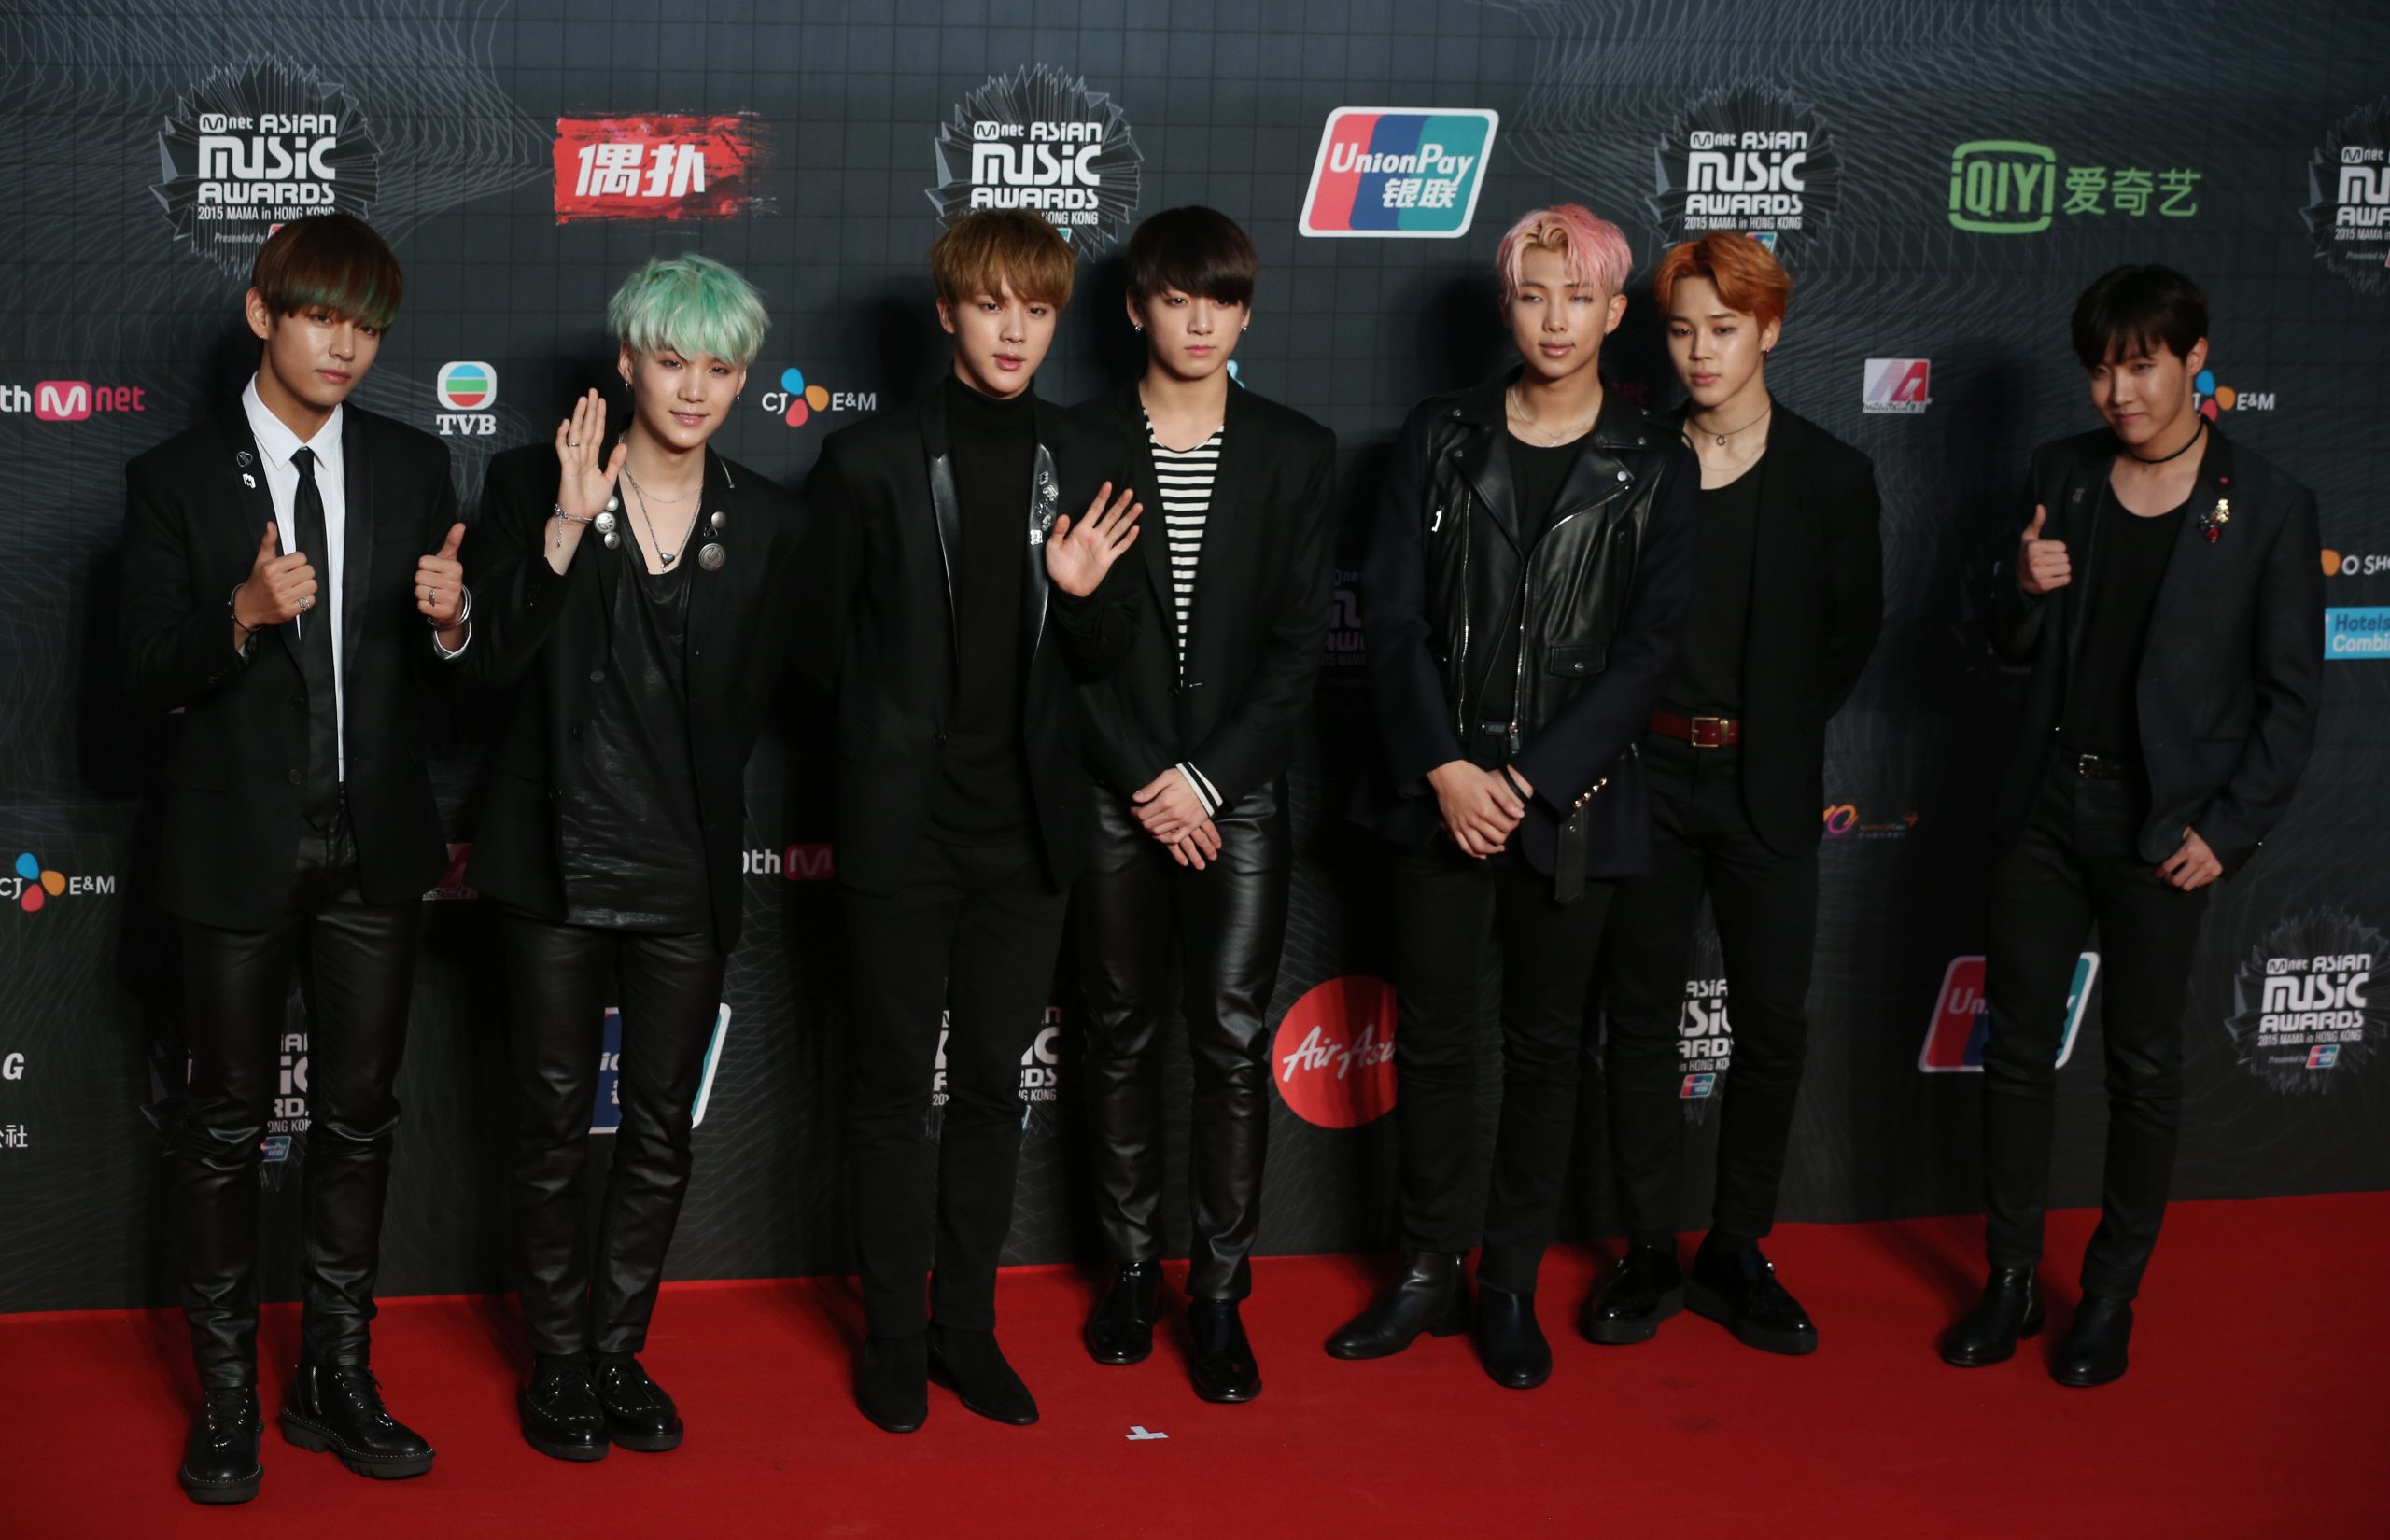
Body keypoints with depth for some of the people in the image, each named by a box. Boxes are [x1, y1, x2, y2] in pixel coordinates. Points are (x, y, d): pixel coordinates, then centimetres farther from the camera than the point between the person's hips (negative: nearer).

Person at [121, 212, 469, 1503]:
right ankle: (227, 1393, 17)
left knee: (358, 1116, 10)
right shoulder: (174, 479, -4)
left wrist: (448, 620, -15)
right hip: (240, 849, -3)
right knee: (227, 1123, 6)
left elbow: (438, 668, 8)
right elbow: (150, 678, -7)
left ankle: (336, 1377, 23)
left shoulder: (411, 468, 5)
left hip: (374, 846, 3)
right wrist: (243, 615, -25)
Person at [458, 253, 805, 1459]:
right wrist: (568, 526, -20)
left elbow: (745, 708, 9)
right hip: (558, 859, -2)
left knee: (661, 1130, 9)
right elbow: (494, 661, -13)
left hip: (685, 868, 2)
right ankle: (557, 1362, 20)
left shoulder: (764, 521, 3)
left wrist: (699, 814, 3)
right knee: (554, 1122, 6)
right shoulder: (533, 483, -4)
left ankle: (619, 1353, 24)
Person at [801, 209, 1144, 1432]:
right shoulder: (872, 461, -5)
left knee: (993, 1082, 11)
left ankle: (969, 1326, 23)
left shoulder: (1079, 470, 5)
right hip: (902, 825, -3)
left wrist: (1087, 595, -12)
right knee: (895, 1087, 6)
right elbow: (826, 641, 1)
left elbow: (1104, 663, 7)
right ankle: (894, 1337, 17)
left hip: (1025, 826, 3)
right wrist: (889, 735, 2)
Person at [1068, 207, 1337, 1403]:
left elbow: (1301, 644, 0)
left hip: (1240, 790, 0)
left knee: (1233, 1039, -2)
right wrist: (1145, 781, -9)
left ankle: (1220, 1291, 6)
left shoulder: (1296, 454, 4)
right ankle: (1130, 1268, 20)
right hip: (1116, 791, 0)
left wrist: (1207, 778, -9)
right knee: (1123, 1034, 8)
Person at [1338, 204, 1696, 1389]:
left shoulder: (1654, 468, 0)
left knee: (1544, 1043, 8)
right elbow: (1391, 615, -1)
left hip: (1570, 799, -1)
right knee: (1433, 1036, 7)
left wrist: (1528, 781, -12)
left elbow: (1647, 649, -5)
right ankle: (1428, 1276, 19)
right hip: (1441, 792, 1)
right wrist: (1444, 769, -11)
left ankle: (1511, 1286, 19)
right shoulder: (1442, 438, 3)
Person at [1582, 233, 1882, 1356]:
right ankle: (1648, 1254, 15)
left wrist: (1777, 734, 2)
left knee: (1772, 1023, 3)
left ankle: (1737, 1254, 16)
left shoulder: (1831, 476, 2)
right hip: (1646, 775, 0)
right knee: (1640, 1018, 5)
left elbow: (1852, 630, 7)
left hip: (1766, 786, 0)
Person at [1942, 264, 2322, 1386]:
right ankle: (2009, 1282, 21)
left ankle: (2112, 1295, 21)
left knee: (2144, 1065, 7)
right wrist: (2024, 592, -13)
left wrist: (2227, 832, -10)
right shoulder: (2062, 476, 3)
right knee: (2018, 1047, 9)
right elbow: (2015, 649, 10)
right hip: (2046, 802, 4)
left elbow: (2292, 694, -4)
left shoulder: (2267, 509, -8)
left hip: (2161, 826, -3)